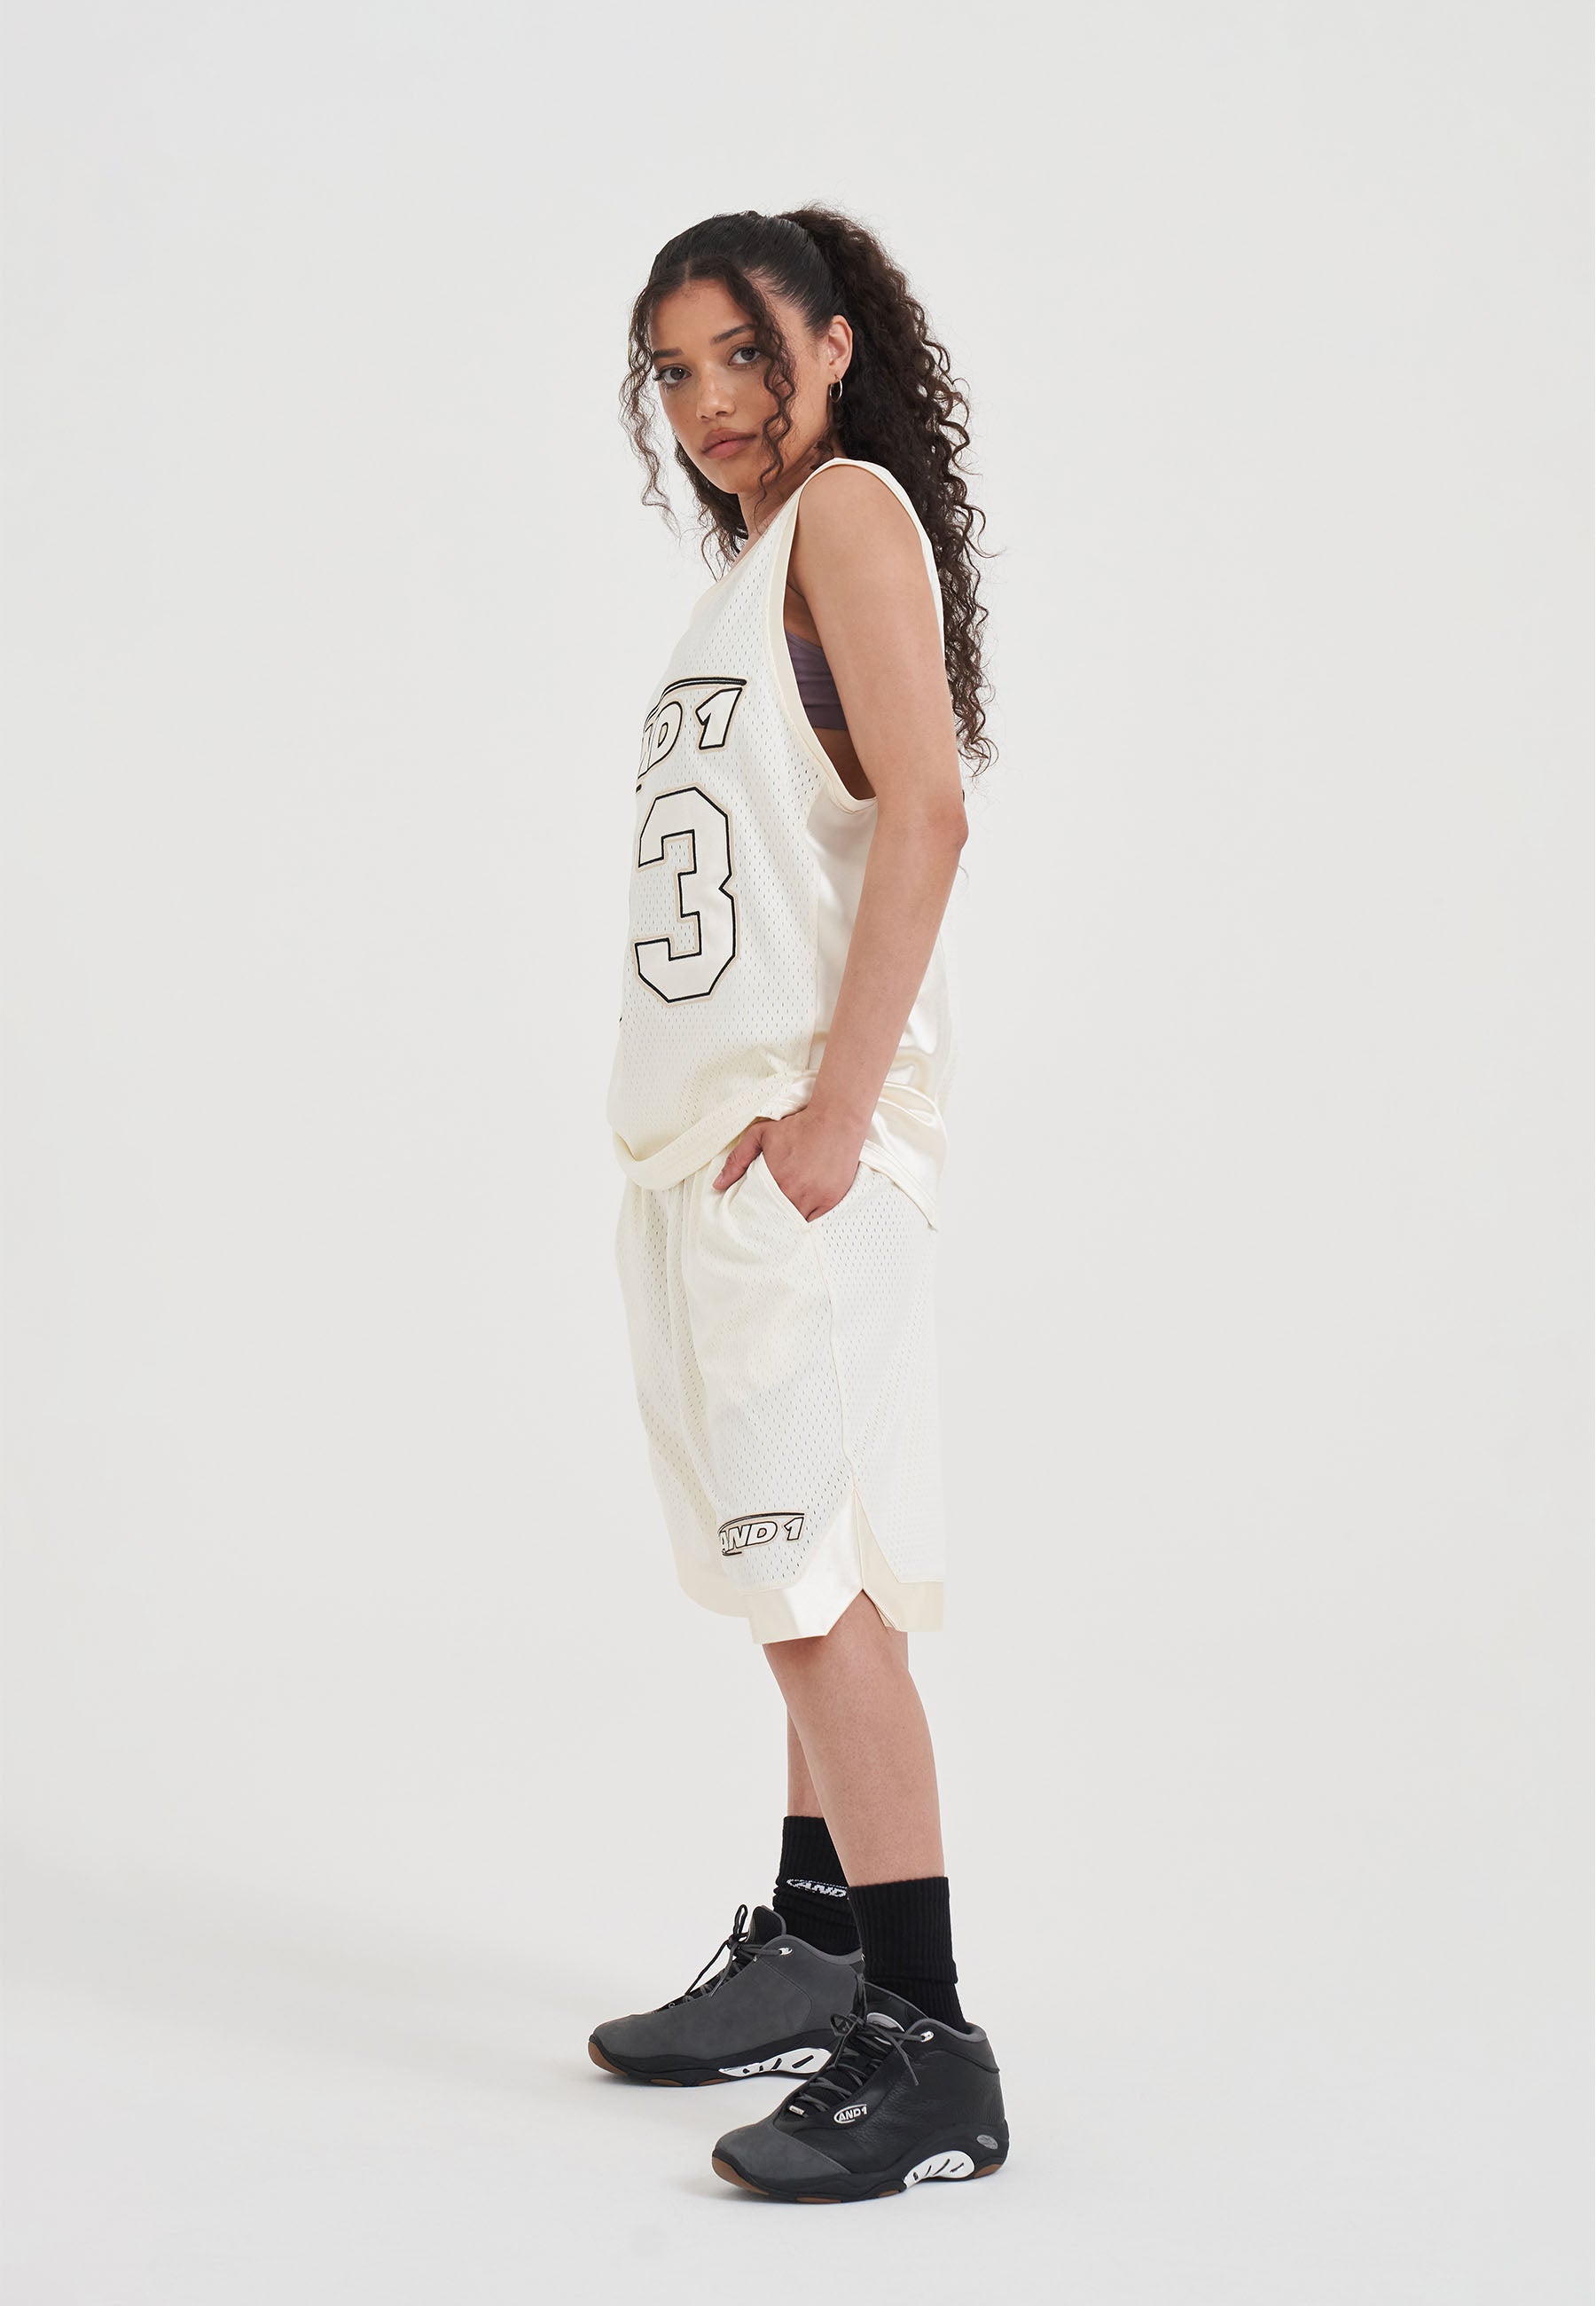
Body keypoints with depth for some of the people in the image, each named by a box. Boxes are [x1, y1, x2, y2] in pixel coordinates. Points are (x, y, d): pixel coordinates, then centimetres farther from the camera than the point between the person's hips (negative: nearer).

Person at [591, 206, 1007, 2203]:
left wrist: (834, 1106, -22)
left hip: (797, 1126, -9)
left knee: (814, 1572, -12)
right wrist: (683, 1138, 14)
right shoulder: (749, 562, 21)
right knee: (794, 1569, 15)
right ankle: (817, 1953, 26)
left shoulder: (851, 505, -5)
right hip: (702, 1132, 9)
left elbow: (924, 814, -17)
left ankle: (925, 2053, -9)